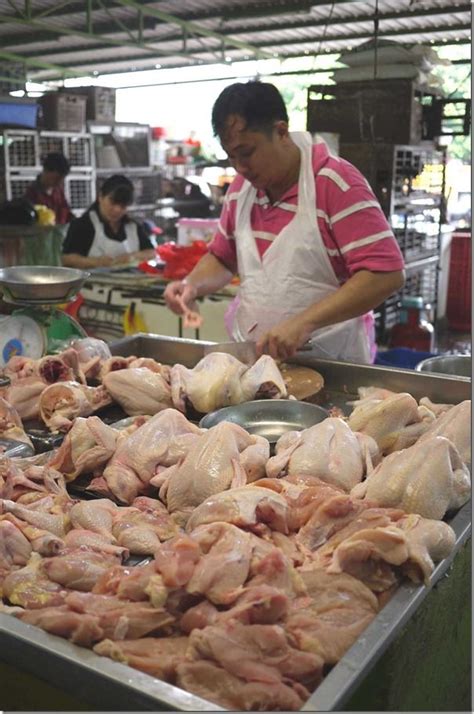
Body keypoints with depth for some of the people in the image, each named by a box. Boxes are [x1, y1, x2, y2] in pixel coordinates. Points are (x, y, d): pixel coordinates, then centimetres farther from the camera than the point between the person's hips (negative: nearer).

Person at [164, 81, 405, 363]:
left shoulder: (337, 183, -12)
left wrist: (304, 322, -26)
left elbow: (387, 274, -19)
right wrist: (192, 285, 1)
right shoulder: (240, 187, 9)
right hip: (251, 355, 5)